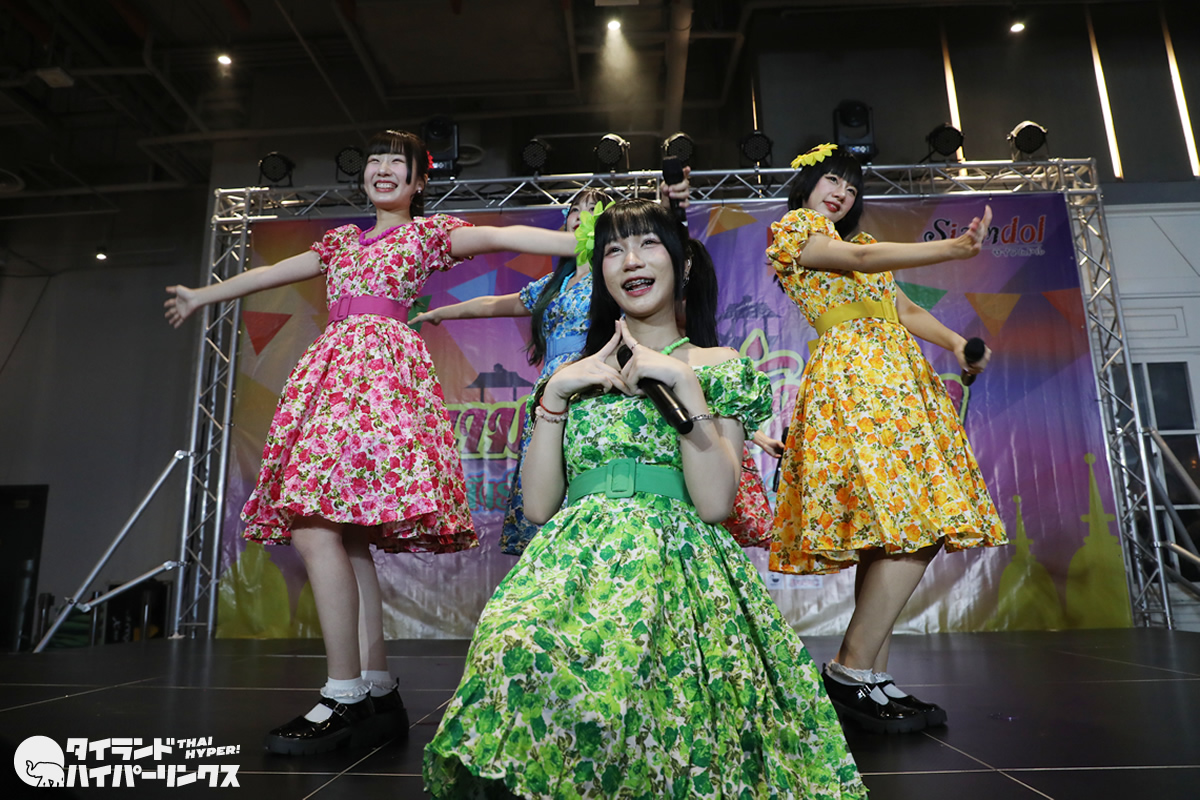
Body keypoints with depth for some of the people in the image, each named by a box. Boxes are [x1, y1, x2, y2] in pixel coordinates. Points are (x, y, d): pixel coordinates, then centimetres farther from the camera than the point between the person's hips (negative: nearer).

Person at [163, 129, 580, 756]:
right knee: (346, 536, -1)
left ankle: (345, 697, -15)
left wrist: (587, 244, -15)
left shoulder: (427, 232, 11)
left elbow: (503, 237, -3)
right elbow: (272, 273, 39)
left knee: (315, 528, -19)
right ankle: (377, 693, 4)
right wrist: (204, 296, 50)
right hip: (331, 369, 7)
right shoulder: (341, 240, 28)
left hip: (381, 366, -7)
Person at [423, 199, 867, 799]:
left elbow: (715, 502, -5)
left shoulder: (716, 366, 11)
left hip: (674, 559, -2)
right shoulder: (577, 373, 19)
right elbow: (538, 506, 8)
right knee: (511, 648, -33)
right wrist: (555, 393, 2)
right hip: (575, 554, 3)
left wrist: (683, 381, -8)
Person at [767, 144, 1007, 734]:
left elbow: (906, 310, 23)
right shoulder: (793, 229, 8)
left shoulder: (862, 241, 31)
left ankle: (874, 676, 5)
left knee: (895, 533, 0)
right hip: (853, 376, -8)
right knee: (910, 531, -19)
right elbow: (860, 258, -8)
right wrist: (954, 249, -14)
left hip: (895, 380, 8)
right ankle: (852, 669, -11)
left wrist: (956, 343, 4)